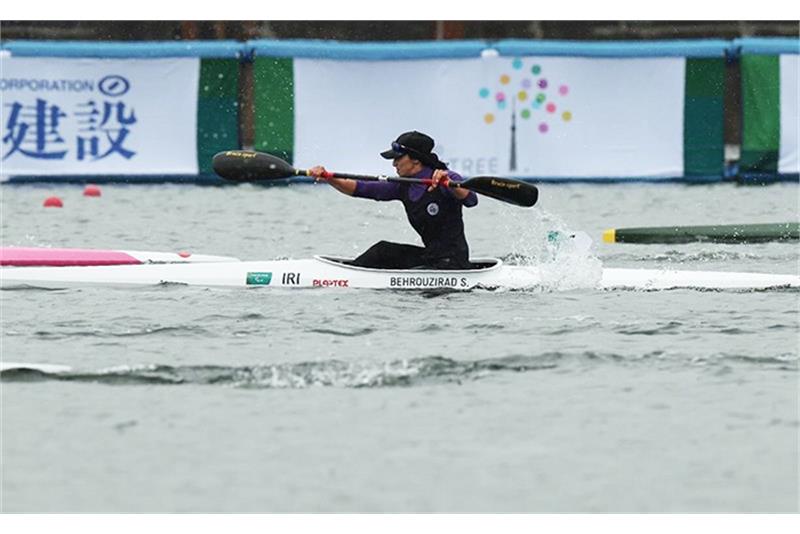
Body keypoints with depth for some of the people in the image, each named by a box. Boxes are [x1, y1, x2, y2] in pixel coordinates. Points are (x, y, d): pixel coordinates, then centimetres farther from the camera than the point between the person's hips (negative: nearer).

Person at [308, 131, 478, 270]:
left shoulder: (445, 178, -14)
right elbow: (361, 189, 3)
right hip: (430, 255, 8)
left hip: (453, 261, -8)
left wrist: (447, 182, -48)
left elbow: (470, 200, -31)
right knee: (383, 251, -2)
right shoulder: (403, 187, 7)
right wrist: (329, 179, -9)